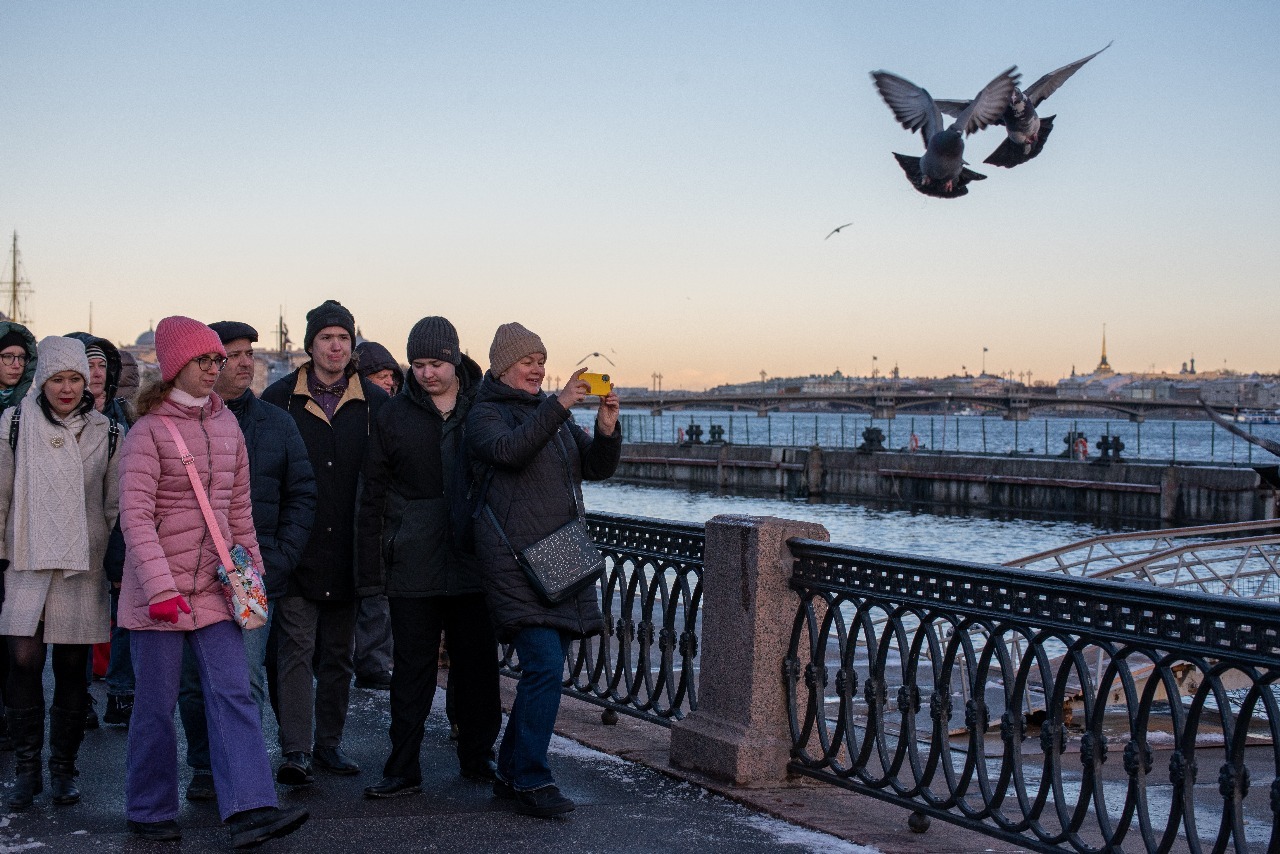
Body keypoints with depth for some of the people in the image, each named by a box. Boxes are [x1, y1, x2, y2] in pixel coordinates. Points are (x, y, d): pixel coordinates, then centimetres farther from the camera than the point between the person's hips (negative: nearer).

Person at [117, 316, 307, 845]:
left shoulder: (226, 424, 10)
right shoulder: (148, 431, -9)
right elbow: (135, 515, -16)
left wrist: (253, 571, 12)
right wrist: (160, 586, -23)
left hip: (214, 584, 5)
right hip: (160, 588, -5)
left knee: (233, 694, -4)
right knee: (157, 702, 5)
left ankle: (249, 809, -8)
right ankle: (150, 811, 20)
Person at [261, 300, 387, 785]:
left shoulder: (375, 403, 4)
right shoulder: (280, 398, 0)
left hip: (348, 551, 2)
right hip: (296, 548, -2)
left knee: (338, 654, 11)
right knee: (296, 649, -5)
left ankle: (328, 742, 23)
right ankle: (295, 751, -2)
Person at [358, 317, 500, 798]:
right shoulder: (395, 416, 3)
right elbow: (372, 499, 5)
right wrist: (370, 574, 0)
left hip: (475, 565, 1)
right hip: (413, 571, 0)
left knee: (477, 667, 9)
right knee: (412, 670, 4)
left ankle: (477, 759, 23)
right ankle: (403, 771, 12)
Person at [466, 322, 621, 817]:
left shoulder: (552, 412, 19)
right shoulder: (486, 414, -1)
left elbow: (597, 468, 12)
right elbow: (509, 450, -23)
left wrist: (607, 430, -6)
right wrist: (559, 406, -30)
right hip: (516, 560, -7)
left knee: (545, 669, 10)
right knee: (545, 666, -16)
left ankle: (510, 773, 21)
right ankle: (530, 780, -7)